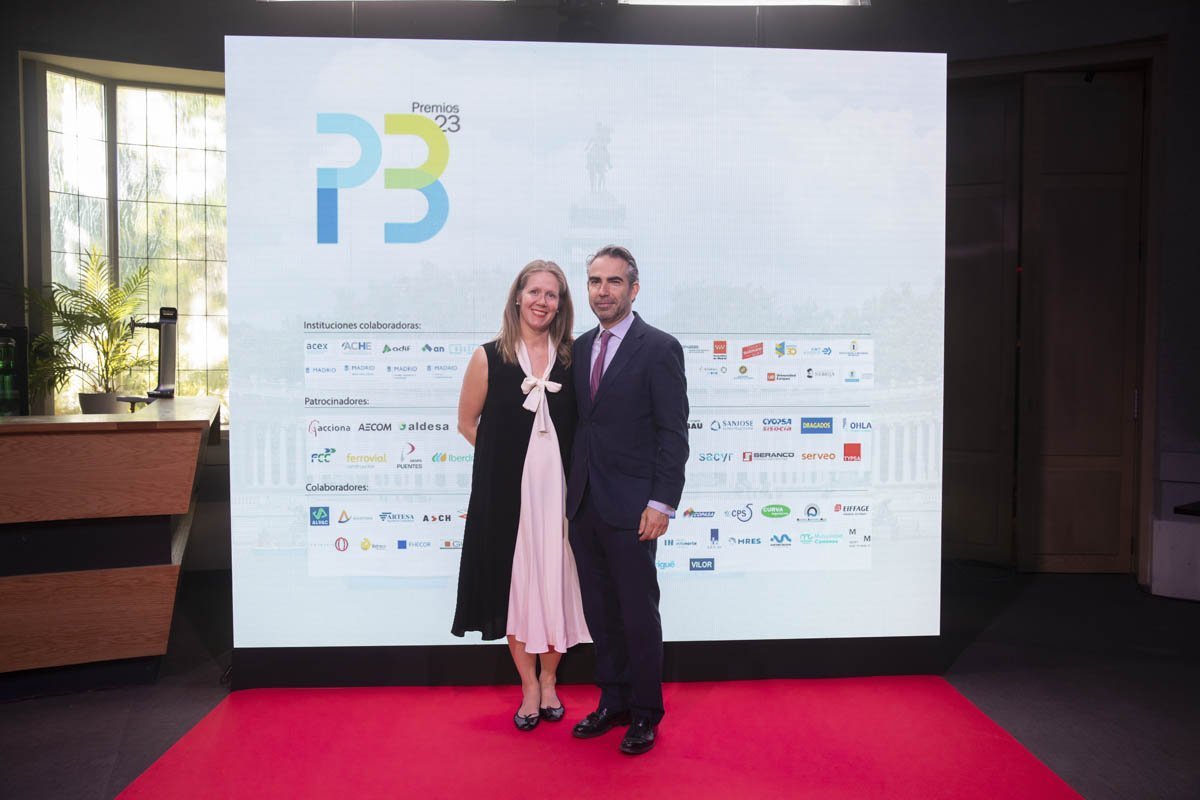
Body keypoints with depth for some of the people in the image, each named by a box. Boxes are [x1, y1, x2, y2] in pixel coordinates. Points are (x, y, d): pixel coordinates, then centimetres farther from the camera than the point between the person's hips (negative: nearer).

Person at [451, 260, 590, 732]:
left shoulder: (571, 357, 1)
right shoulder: (489, 357, -3)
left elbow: (580, 424, 8)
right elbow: (468, 422, 5)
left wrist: (554, 459, -1)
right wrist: (506, 457, 2)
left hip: (557, 488, 1)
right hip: (506, 490, -1)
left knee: (554, 582, 9)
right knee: (515, 583, 9)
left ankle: (549, 681, 31)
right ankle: (529, 687, 27)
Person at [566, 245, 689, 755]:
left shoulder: (659, 348, -8)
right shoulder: (581, 347, 11)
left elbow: (673, 432, -10)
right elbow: (579, 421, 14)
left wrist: (662, 503, -15)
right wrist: (572, 490, 8)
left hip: (630, 509, -6)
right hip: (583, 505, 6)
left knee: (639, 616, 7)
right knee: (600, 613, 16)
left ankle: (645, 714, 25)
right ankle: (613, 701, 33)